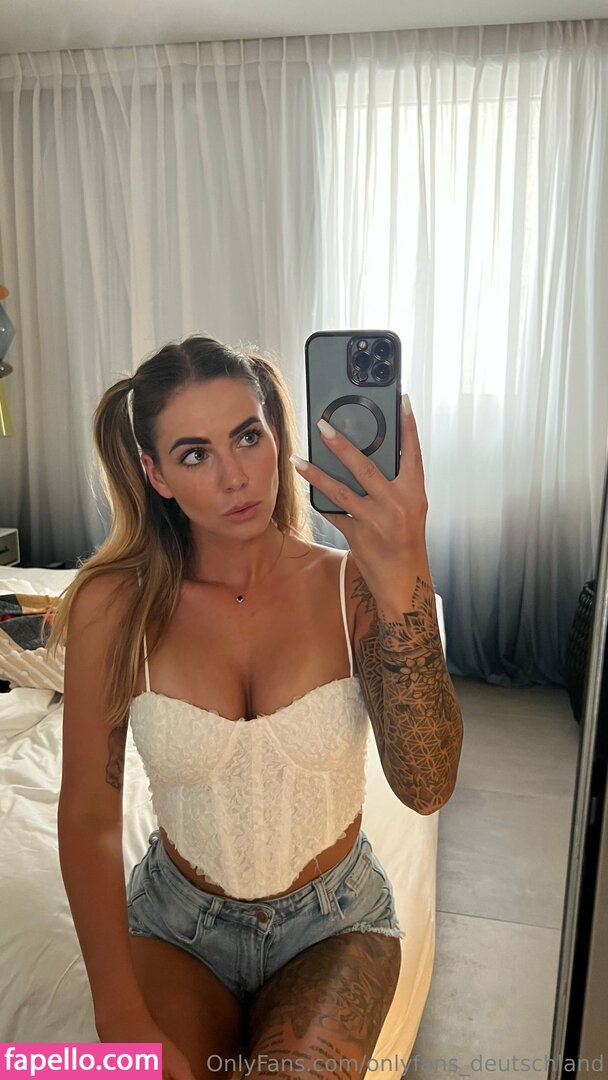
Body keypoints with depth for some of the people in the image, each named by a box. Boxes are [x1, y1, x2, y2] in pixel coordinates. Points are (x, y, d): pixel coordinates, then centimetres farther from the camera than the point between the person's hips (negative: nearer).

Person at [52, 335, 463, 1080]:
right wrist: (121, 1017, -14)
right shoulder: (115, 605, -14)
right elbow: (89, 818, -9)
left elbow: (426, 788, -27)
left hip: (336, 921, 0)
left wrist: (405, 584, -39)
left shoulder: (350, 587, -15)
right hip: (177, 919, 1)